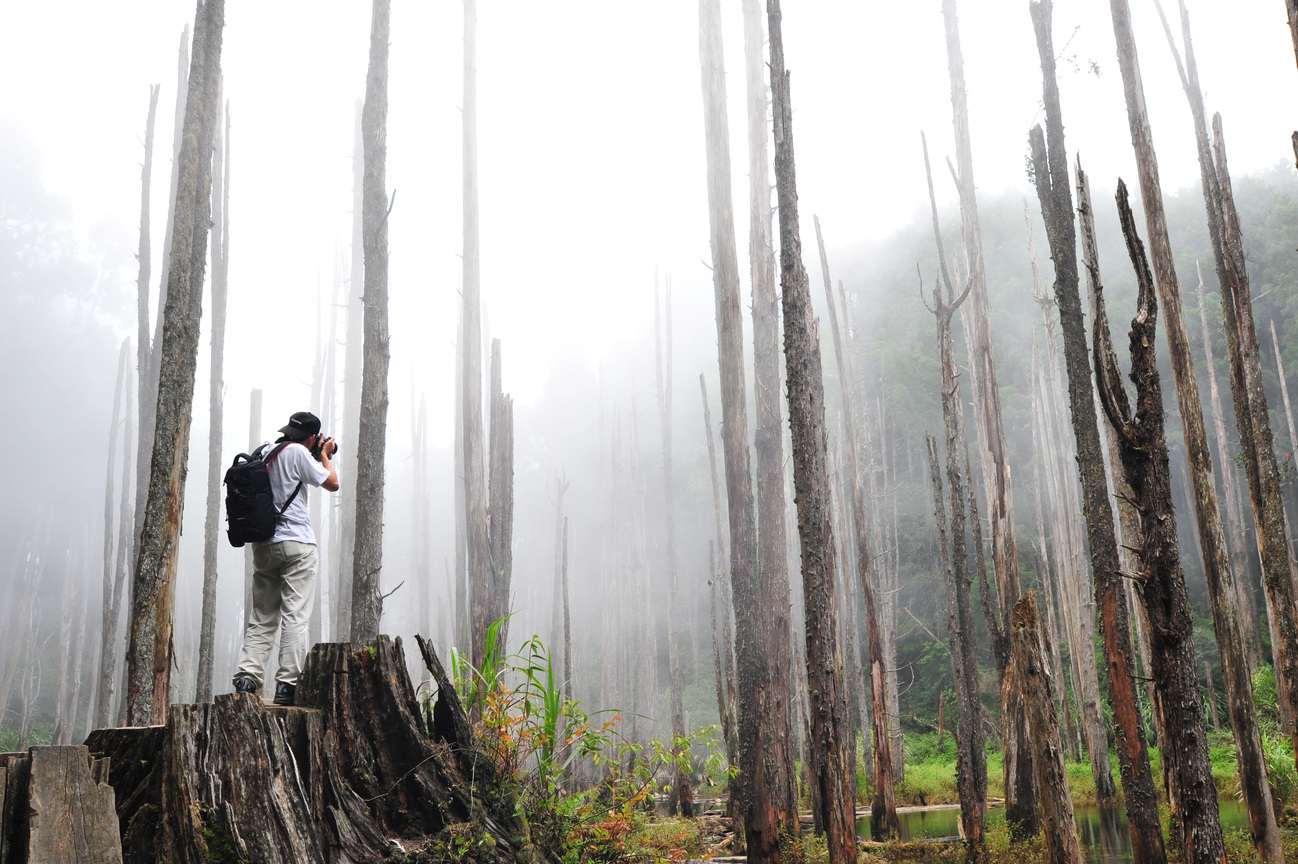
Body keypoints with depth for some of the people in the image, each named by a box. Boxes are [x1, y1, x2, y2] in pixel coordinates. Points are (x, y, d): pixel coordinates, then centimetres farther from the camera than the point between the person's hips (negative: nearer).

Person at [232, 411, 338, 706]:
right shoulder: (298, 452, -6)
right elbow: (332, 483, -2)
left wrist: (315, 457, 26)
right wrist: (325, 455, 13)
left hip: (263, 545, 7)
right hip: (296, 543, -7)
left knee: (261, 617, 8)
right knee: (295, 615, -6)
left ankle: (247, 676, -4)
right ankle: (287, 684, -9)